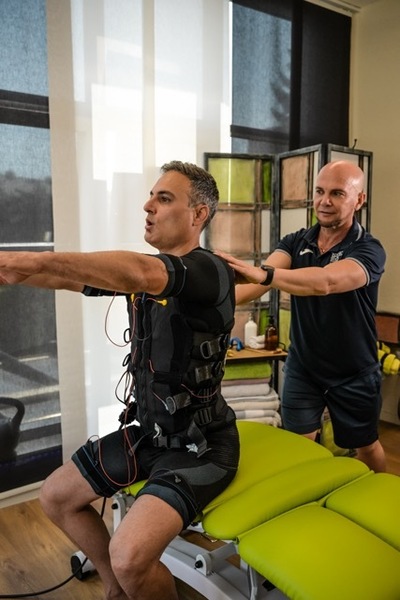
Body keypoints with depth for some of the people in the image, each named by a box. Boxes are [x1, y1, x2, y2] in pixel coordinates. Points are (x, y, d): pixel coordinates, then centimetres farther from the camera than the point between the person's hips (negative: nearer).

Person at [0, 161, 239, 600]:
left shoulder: (210, 272, -21)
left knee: (130, 555, -24)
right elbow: (69, 279, 0)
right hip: (148, 431, 8)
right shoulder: (142, 270, 4)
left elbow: (138, 275, -41)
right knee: (55, 496, 14)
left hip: (200, 444, -8)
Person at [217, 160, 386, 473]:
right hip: (301, 367, 2)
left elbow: (326, 282, -40)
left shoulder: (369, 250, -19)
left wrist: (263, 274, -56)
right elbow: (261, 281, -24)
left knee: (367, 447, 19)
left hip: (354, 374, -2)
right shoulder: (295, 242, -6)